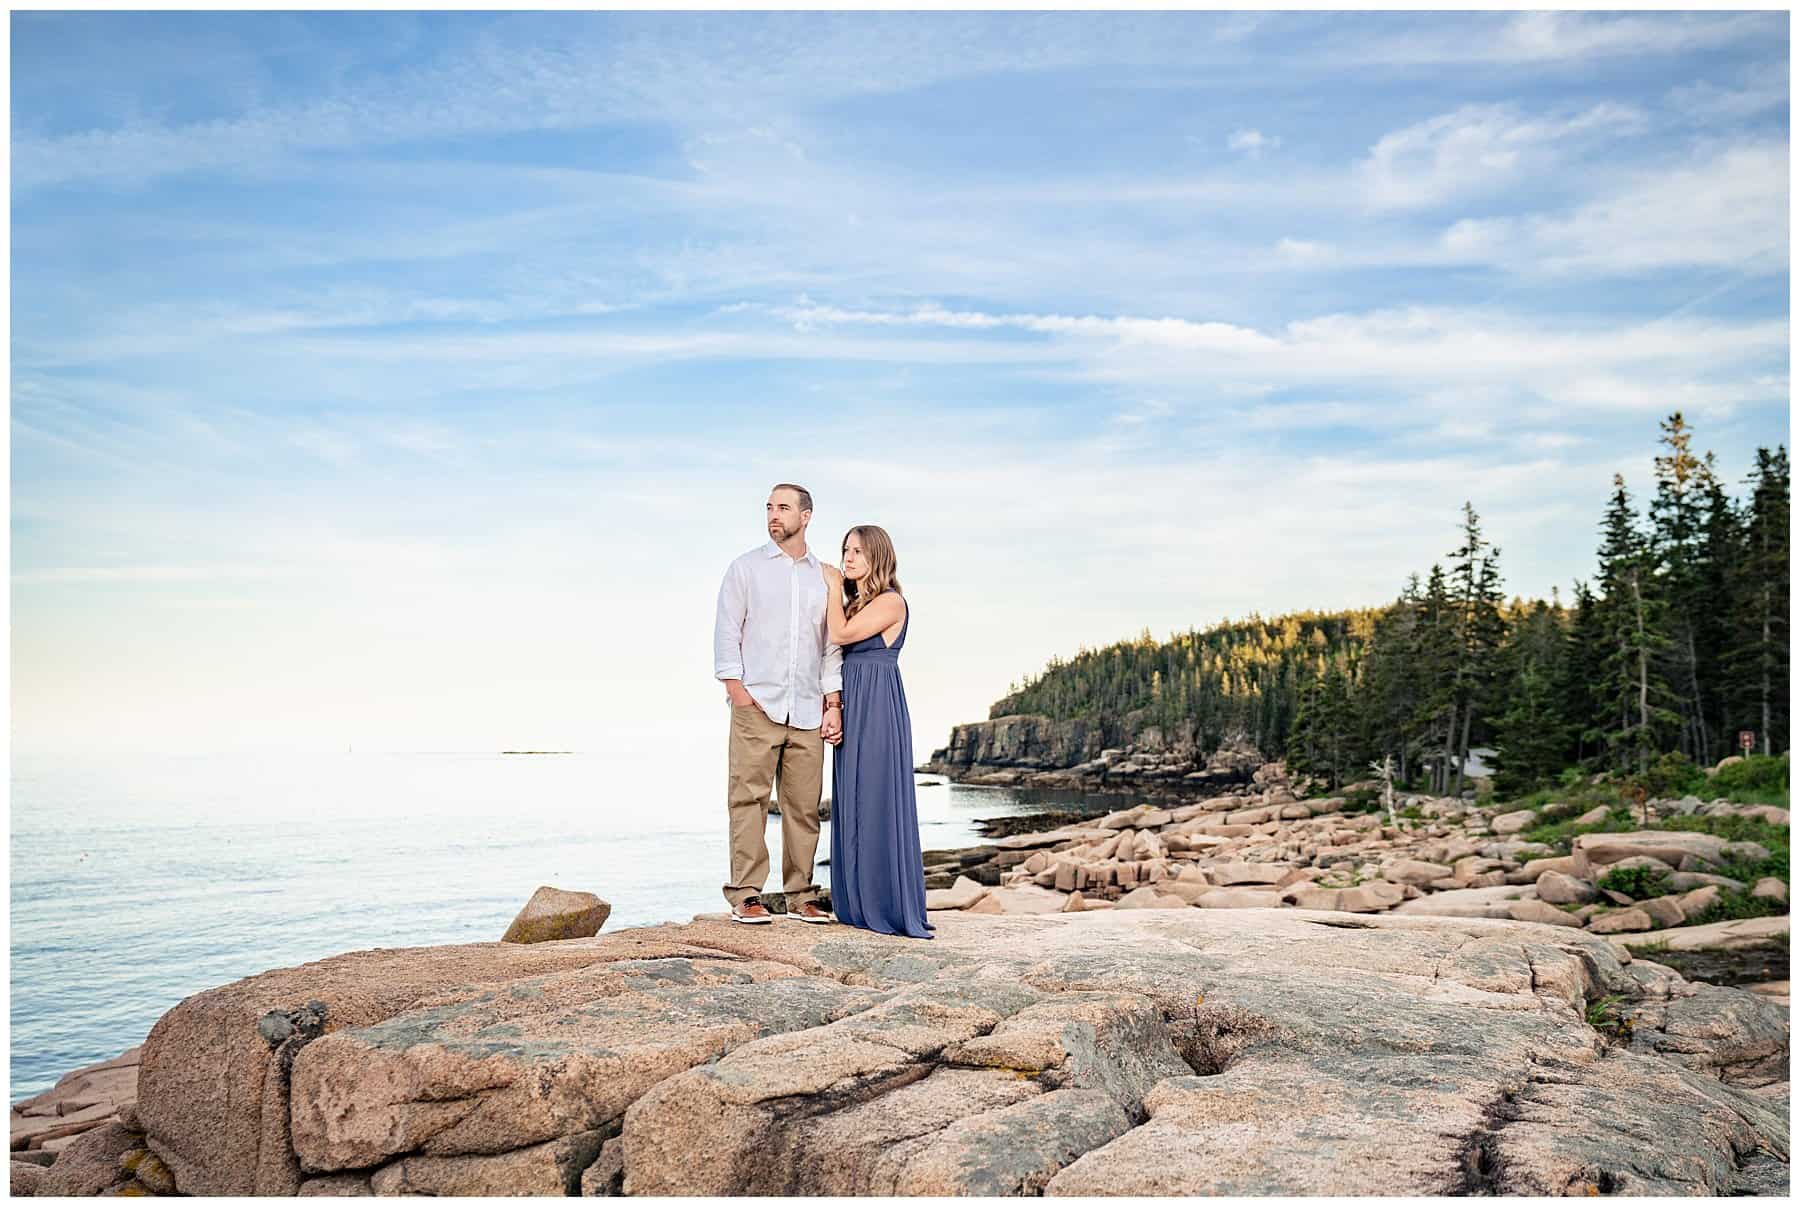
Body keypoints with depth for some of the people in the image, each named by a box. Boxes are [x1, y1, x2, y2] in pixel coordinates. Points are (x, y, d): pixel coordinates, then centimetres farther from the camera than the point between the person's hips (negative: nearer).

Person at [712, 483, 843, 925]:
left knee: (804, 805, 3)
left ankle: (800, 895, 10)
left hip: (808, 710, 3)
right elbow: (726, 631, 3)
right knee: (749, 798, -5)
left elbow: (832, 644, 14)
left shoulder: (824, 577, 16)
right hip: (756, 705, -3)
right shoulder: (745, 568, 8)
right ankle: (745, 896, -1)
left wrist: (833, 702, 5)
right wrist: (736, 688, -8)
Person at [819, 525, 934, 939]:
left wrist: (834, 587, -4)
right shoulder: (855, 602, 17)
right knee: (853, 804, 9)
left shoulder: (891, 602, -9)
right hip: (851, 706, 9)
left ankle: (890, 906, -1)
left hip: (878, 705, -9)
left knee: (877, 801, -7)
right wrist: (835, 590, 8)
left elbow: (840, 634, -16)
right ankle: (859, 903, 15)